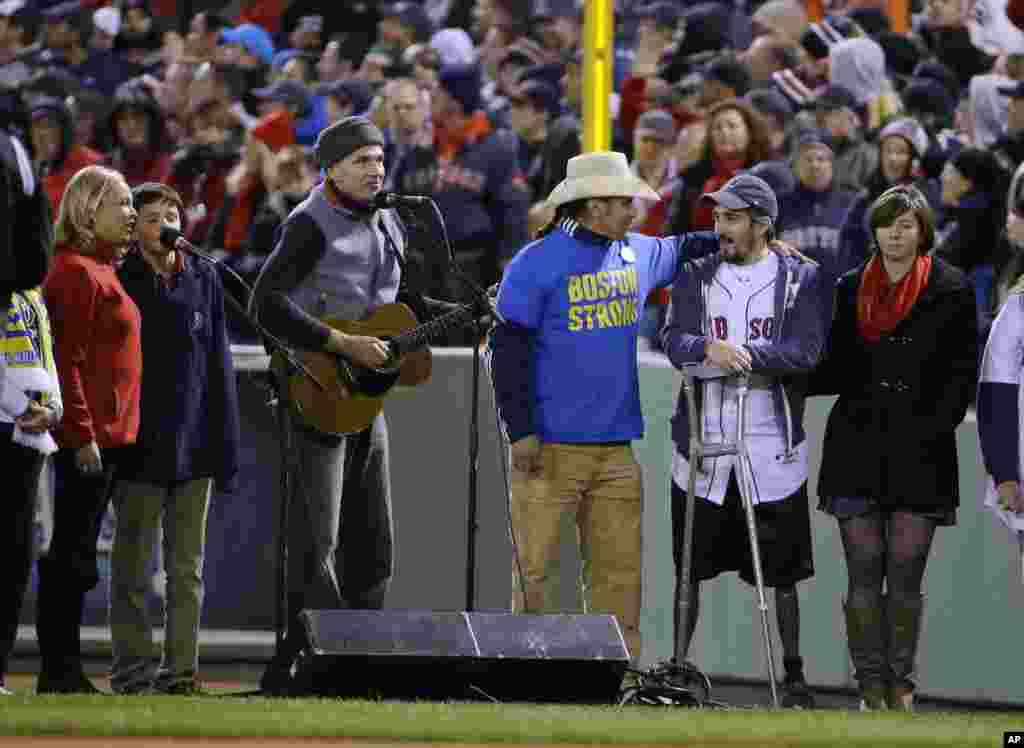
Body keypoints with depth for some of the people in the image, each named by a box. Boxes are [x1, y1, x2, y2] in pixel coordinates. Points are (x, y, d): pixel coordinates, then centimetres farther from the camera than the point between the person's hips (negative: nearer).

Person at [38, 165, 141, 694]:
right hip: (89, 436, -10)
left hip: (104, 434, 10)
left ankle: (63, 670, 14)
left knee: (73, 555, 11)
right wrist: (83, 436, -22)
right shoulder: (77, 272, -13)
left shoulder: (99, 270, 17)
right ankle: (59, 671, -4)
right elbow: (68, 360, -18)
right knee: (72, 554, -6)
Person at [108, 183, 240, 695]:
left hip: (194, 442, 4)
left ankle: (180, 667, 9)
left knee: (187, 566, 6)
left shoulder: (203, 278, 9)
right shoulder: (118, 282, -2)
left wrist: (225, 444, 6)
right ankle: (132, 667, 4)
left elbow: (219, 362, 11)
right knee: (133, 563, 1)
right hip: (139, 446, -4)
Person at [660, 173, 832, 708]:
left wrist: (742, 353, -22)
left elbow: (805, 352, -12)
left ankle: (793, 677, 14)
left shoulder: (803, 280, 2)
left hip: (773, 452, -2)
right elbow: (674, 341, -5)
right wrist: (709, 347, -26)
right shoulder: (696, 277, 10)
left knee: (780, 574, 4)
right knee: (689, 569, 8)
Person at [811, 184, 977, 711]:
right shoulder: (852, 289, 12)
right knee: (863, 574, -1)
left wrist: (935, 425, -9)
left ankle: (900, 686, 5)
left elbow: (961, 372, 1)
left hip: (919, 452, -2)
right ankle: (871, 687, 3)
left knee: (905, 578, -2)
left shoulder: (951, 291, 3)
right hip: (858, 448, 2)